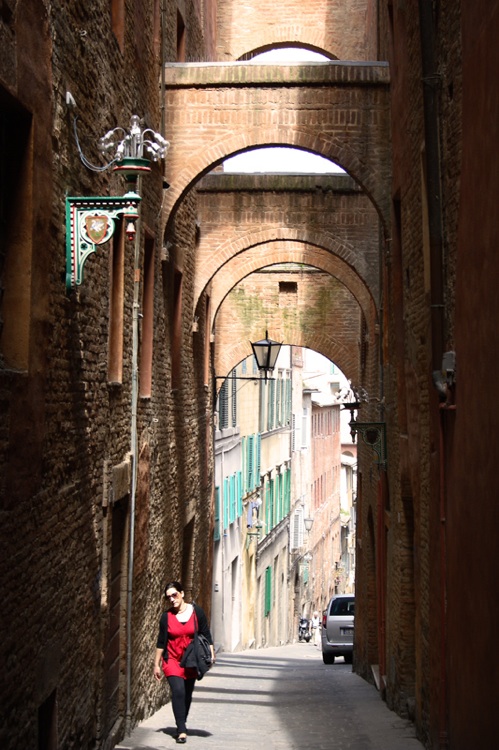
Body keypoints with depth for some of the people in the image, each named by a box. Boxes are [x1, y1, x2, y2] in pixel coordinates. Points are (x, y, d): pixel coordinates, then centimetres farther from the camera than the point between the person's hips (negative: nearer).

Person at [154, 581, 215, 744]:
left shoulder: (196, 612, -4)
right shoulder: (166, 616, -3)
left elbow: (206, 636, 2)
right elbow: (161, 642, 2)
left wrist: (211, 654, -9)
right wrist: (156, 664, 4)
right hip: (172, 659, -1)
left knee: (187, 694, 9)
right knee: (178, 691, -17)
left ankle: (181, 725, 29)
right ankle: (182, 730, -12)